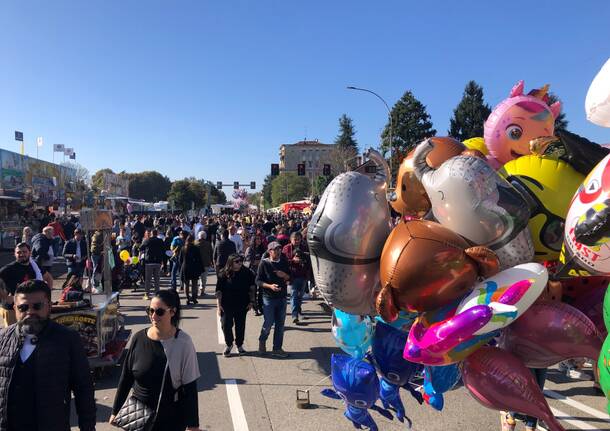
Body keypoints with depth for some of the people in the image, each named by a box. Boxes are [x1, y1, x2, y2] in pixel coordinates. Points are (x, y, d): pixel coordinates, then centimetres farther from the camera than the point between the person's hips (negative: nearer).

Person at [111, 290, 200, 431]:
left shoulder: (183, 342, -16)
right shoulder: (139, 339, -7)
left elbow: (190, 387, -11)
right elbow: (126, 378, 4)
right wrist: (116, 411, 8)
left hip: (172, 419, -3)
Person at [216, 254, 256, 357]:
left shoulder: (247, 273, -2)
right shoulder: (224, 274, -7)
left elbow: (252, 288, 7)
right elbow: (218, 291, -4)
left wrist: (251, 301, 3)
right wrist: (219, 305, -8)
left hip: (242, 305, 2)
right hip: (227, 305, -2)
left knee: (240, 325, 10)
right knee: (226, 325, 2)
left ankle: (240, 345, 29)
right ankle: (229, 345, 25)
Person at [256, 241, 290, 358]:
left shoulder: (284, 262, 4)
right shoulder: (264, 263, -8)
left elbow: (290, 277, 12)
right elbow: (258, 281, -8)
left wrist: (285, 275, -10)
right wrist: (270, 286, -24)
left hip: (282, 297, 4)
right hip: (268, 298, -4)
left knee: (280, 324, 8)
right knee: (268, 323, 1)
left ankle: (277, 348, 21)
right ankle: (262, 341, 31)